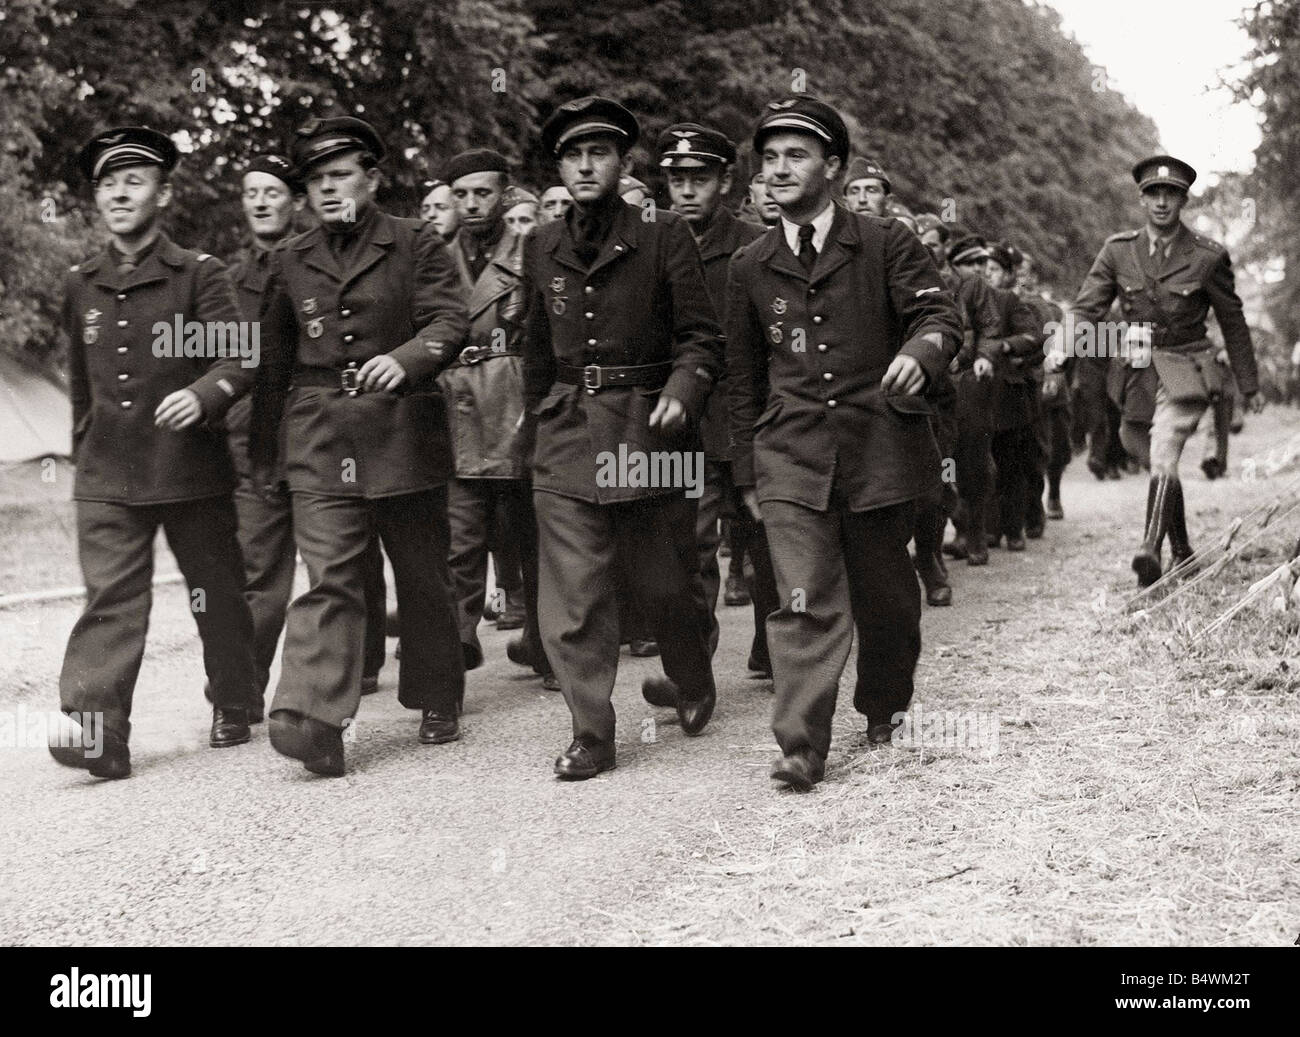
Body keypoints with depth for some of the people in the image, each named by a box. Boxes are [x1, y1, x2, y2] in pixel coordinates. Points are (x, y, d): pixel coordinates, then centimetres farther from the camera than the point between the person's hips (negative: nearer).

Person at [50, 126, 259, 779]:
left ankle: (233, 708, 27)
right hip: (107, 475, 2)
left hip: (193, 469, -2)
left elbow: (240, 357, -9)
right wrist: (83, 454, 24)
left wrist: (203, 394, -28)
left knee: (215, 593, 9)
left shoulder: (199, 274, -1)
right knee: (109, 597, -9)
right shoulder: (81, 286, 12)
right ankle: (97, 732, -17)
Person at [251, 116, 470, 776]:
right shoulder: (290, 262, 12)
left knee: (421, 574, 10)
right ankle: (314, 721, -20)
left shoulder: (416, 245, 3)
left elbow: (449, 321, -9)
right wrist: (261, 450, 21)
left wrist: (404, 359, -30)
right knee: (330, 577, -11)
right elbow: (274, 361, 18)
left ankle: (437, 702, 27)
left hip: (404, 433, -1)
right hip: (320, 442, 1)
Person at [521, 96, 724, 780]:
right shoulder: (542, 249, 11)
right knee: (571, 599, -5)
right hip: (566, 435, 3)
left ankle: (693, 684, 38)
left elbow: (701, 335, -2)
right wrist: (538, 424, 20)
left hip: (647, 430, -2)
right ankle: (591, 736, 3)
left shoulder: (664, 239, -1)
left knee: (668, 583, 10)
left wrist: (683, 391, -19)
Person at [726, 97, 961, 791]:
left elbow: (939, 316, -5)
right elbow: (743, 377, 14)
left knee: (885, 596, 11)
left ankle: (884, 709, 35)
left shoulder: (887, 245, 3)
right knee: (804, 602, -11)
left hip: (882, 450, 0)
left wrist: (919, 353, -30)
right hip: (791, 457, 1)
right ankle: (801, 749, -13)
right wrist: (747, 472, 13)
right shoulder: (750, 267, 10)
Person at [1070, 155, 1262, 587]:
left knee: (1163, 458, -25)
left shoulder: (1208, 257, -4)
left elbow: (1233, 324, 5)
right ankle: (1183, 552, 31)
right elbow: (1088, 304, -1)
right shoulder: (1117, 250, 2)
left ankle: (1151, 550, -34)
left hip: (1184, 372, -4)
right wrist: (1078, 329, -26)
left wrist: (1249, 386, 11)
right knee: (1163, 467, 15)